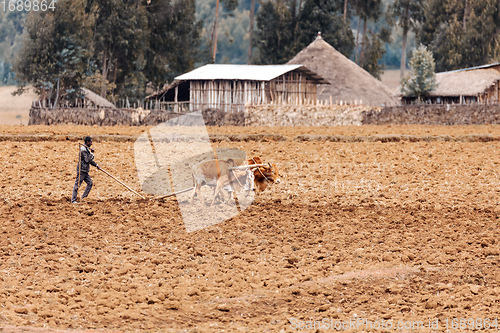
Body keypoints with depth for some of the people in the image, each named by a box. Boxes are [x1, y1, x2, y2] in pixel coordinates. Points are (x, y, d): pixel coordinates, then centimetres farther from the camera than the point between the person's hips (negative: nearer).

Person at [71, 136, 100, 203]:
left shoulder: (87, 149, 15)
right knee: (77, 184, -5)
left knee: (90, 183, 9)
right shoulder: (83, 149, -16)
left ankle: (84, 197, 14)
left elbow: (90, 160, 22)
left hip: (85, 171, 10)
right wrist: (91, 153, -17)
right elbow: (87, 160, -22)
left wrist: (96, 165, 15)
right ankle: (73, 200, -1)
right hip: (81, 170, -10)